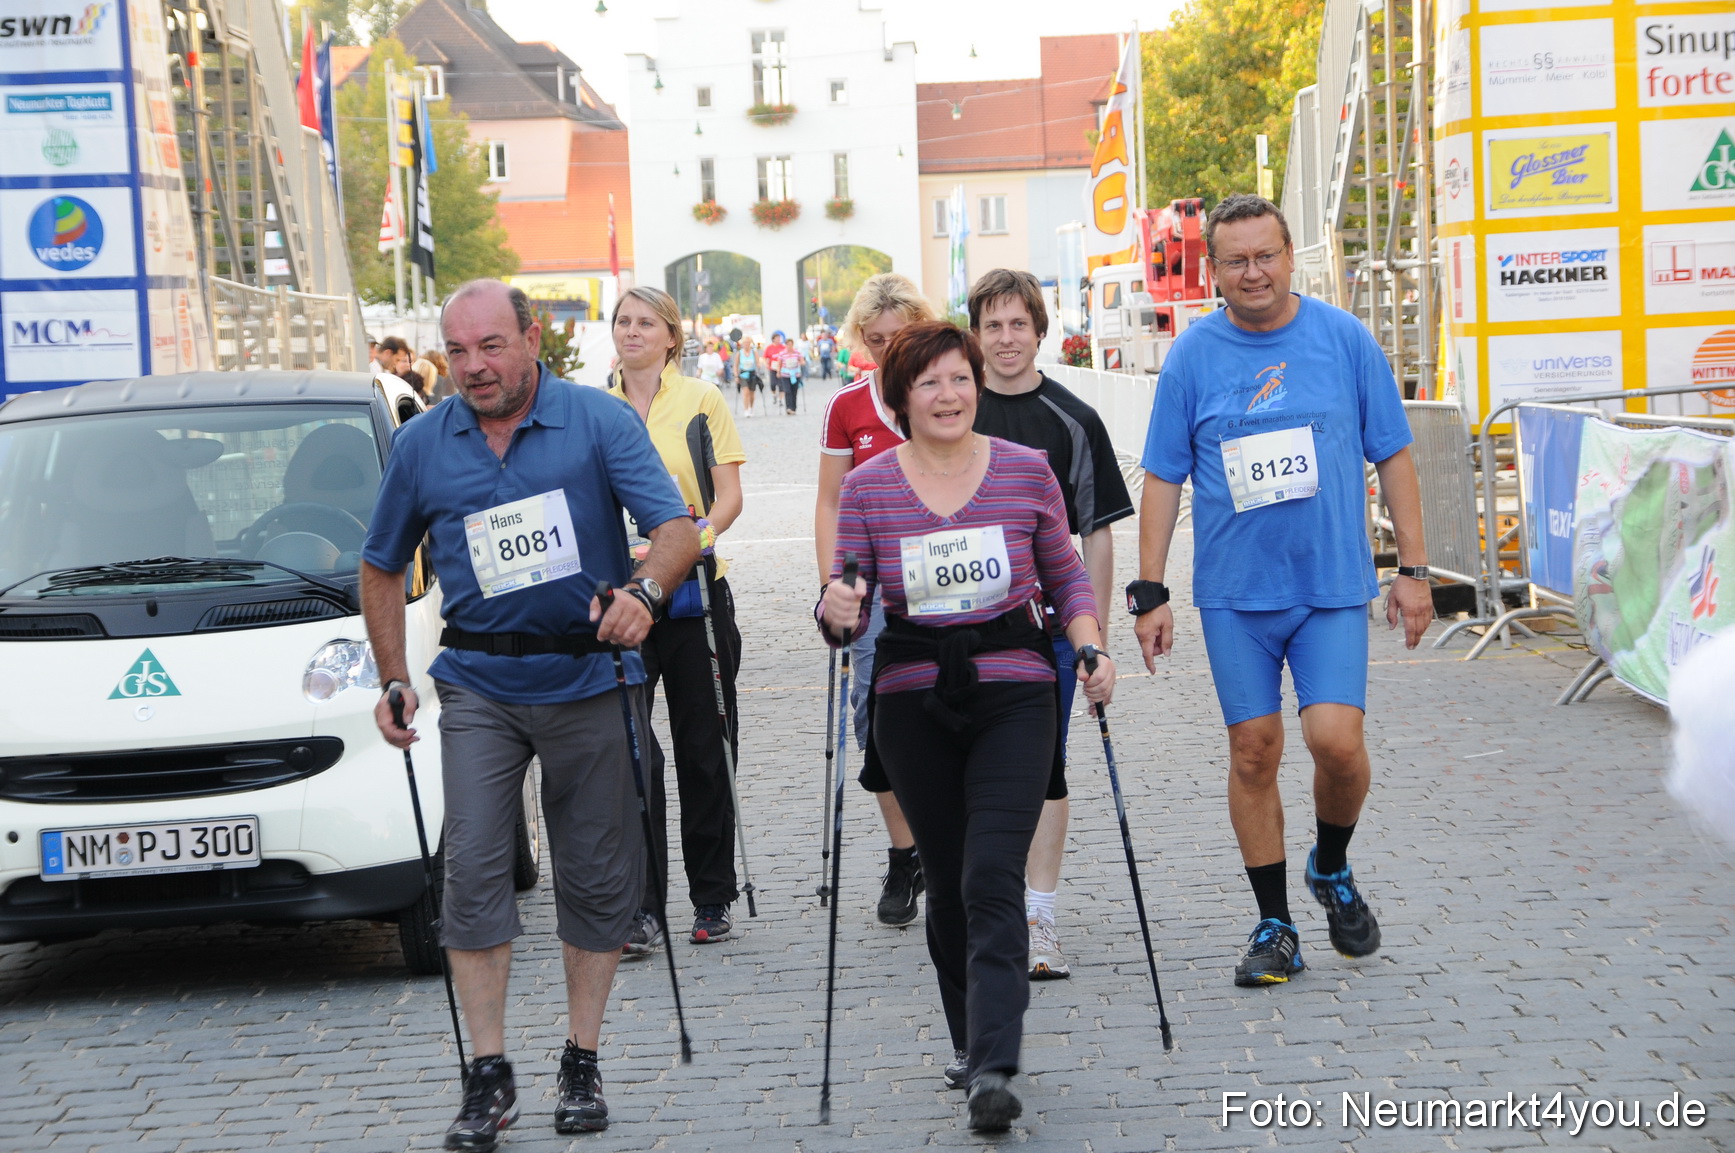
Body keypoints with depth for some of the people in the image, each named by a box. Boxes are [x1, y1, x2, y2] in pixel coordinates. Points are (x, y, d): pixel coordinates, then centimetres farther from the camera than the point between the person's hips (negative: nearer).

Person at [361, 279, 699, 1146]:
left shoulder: (600, 423, -5)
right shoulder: (422, 446, 4)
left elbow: (677, 527, -12)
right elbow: (382, 568, 15)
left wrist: (644, 591, -33)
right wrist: (394, 681, 7)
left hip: (591, 676, -1)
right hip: (479, 683, 1)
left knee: (596, 874, 5)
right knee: (473, 867, -9)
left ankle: (582, 1062, 18)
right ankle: (488, 1075, -4)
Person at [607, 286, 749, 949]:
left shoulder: (701, 402, 3)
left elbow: (729, 495, 0)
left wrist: (698, 537, -19)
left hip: (694, 592, -1)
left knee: (704, 746, 5)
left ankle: (712, 898, 16)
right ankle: (640, 906, 1)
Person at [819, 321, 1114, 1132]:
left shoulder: (1026, 472, 1)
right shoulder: (867, 488, 0)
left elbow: (1065, 576, 12)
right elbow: (847, 602, 2)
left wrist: (1090, 648, -4)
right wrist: (836, 613, -21)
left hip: (1014, 697, -1)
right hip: (914, 704, 1)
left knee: (992, 877, -14)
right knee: (947, 882, 9)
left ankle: (993, 1070, -18)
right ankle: (969, 1042, 29)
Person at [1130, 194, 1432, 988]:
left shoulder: (1345, 340, 0)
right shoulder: (1193, 356, 0)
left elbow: (1392, 457, 5)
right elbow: (1163, 478, 4)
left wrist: (1413, 569, 2)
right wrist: (1149, 593, 0)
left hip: (1333, 584, -1)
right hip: (1235, 593, 1)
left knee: (1335, 738, -13)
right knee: (1254, 751, 3)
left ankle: (1332, 869, 17)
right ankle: (1274, 927, 15)